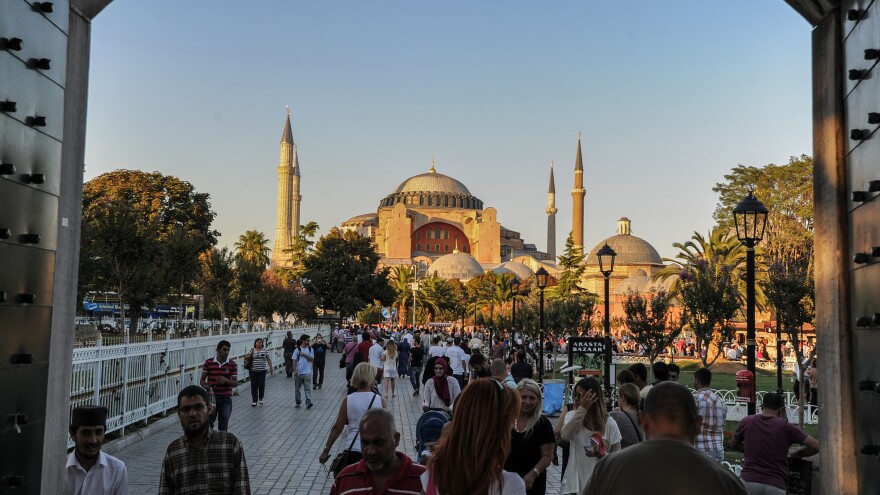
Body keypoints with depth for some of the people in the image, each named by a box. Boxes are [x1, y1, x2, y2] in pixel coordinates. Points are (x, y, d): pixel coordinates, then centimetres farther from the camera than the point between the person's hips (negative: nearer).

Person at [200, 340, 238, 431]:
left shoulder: (232, 364, -2)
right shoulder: (208, 362, -2)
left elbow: (235, 383, -2)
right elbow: (202, 380, 4)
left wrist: (226, 380, -22)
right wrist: (206, 386, -19)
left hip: (226, 399, 0)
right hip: (211, 397, 0)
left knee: (223, 427, 4)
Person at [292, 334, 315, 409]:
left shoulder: (310, 349, 4)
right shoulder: (297, 350, -2)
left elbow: (312, 360, -3)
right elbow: (294, 361, -2)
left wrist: (304, 355, -13)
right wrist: (295, 370, -11)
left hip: (307, 372, 0)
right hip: (299, 372, 0)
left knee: (307, 388, -7)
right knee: (297, 388, 11)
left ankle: (308, 403, -11)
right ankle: (298, 402, 24)